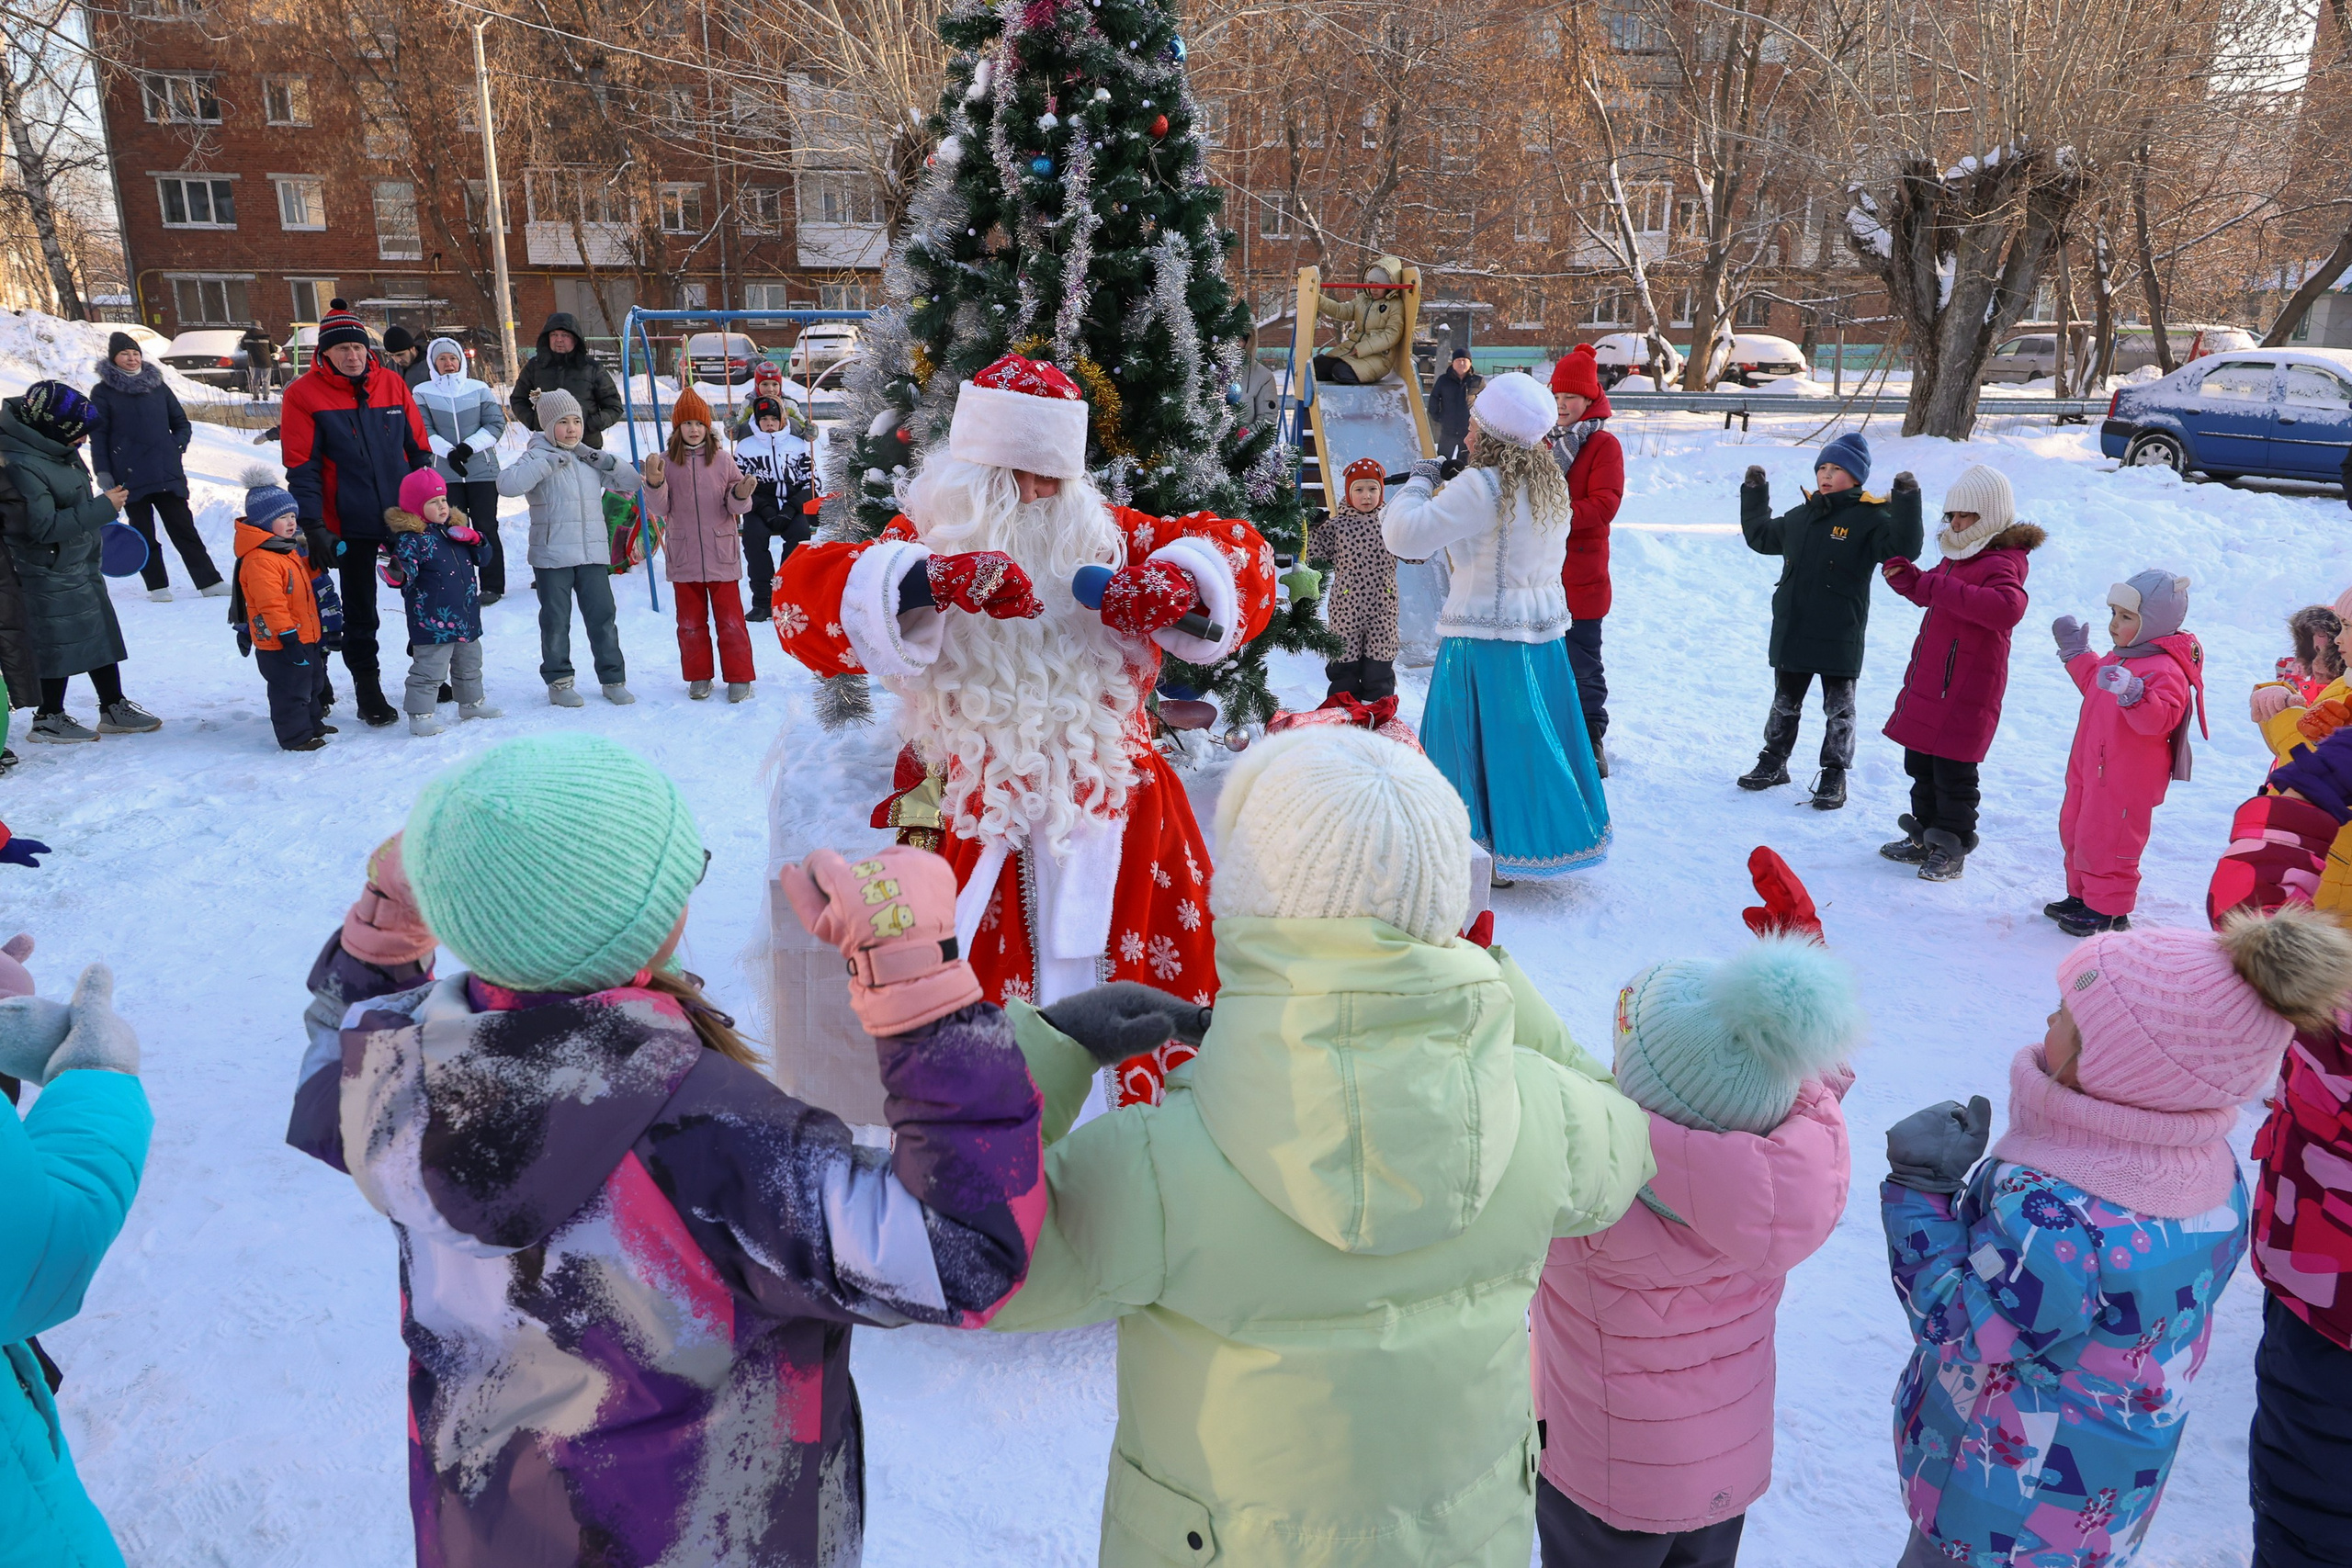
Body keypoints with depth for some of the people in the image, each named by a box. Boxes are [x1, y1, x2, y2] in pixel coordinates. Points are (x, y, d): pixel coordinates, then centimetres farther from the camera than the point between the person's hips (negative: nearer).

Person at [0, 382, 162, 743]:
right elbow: (44, 526, -27)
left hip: (81, 561, 9)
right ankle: (48, 718, 17)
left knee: (101, 632, 13)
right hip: (51, 570, -9)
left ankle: (114, 708, 24)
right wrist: (102, 508, -25)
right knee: (60, 641, 1)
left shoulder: (52, 448, 2)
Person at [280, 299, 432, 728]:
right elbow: (301, 468, -8)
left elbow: (418, 449, 10)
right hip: (351, 526, -3)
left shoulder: (391, 384, 4)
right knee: (359, 613, 8)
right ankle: (368, 692, 19)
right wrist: (314, 527, -15)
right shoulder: (304, 394, -5)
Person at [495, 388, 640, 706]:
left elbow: (632, 483, 14)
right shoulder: (537, 457, -3)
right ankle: (558, 681, 16)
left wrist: (608, 461, -1)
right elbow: (507, 483, -20)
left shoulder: (591, 460, 13)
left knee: (603, 617, 6)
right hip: (552, 556, -4)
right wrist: (549, 462, -21)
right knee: (556, 621, 5)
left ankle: (613, 679, 16)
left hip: (594, 554, 4)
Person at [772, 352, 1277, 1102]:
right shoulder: (927, 544, 2)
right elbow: (804, 595, -15)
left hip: (1113, 813, 3)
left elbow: (1241, 555, 7)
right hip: (977, 828, -2)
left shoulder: (1110, 536, 10)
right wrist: (930, 580, -32)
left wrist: (1180, 581, -17)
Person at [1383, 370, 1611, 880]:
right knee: (1533, 739, 15)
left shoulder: (1482, 486, -18)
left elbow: (1406, 536, -22)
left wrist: (1418, 482, -6)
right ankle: (1537, 839, 26)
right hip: (1544, 632, 8)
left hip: (1486, 638, -8)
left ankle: (1490, 858, 10)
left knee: (1482, 744, 3)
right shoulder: (1551, 484, 9)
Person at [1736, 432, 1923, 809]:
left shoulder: (1869, 518, -7)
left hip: (1840, 637, -5)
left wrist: (1906, 502, -28)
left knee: (1839, 709, 5)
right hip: (1791, 632, 6)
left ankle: (1834, 776, 14)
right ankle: (1773, 762, 29)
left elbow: (1902, 548, -21)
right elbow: (1760, 537, 27)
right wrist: (1754, 494, 25)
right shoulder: (1800, 516, 11)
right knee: (1785, 703, 17)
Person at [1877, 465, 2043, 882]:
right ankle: (1925, 836, 31)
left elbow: (2007, 608, -37)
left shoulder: (2001, 563, -16)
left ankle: (1953, 848, 12)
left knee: (1953, 772, -1)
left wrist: (1941, 587, -35)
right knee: (1921, 765, 18)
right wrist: (1906, 577, 9)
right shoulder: (1960, 554, 14)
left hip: (1963, 690, -10)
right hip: (1929, 681, 10)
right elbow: (1932, 594, 31)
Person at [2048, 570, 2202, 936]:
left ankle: (2107, 910, 10)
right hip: (2090, 768, 10)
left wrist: (2133, 695, -48)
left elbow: (2159, 720, -32)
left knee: (2105, 841, -3)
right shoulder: (2119, 660, 10)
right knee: (2076, 833, 19)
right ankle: (2082, 895, 33)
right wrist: (2076, 652, 29)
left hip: (2126, 780, -10)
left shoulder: (2164, 671, -21)